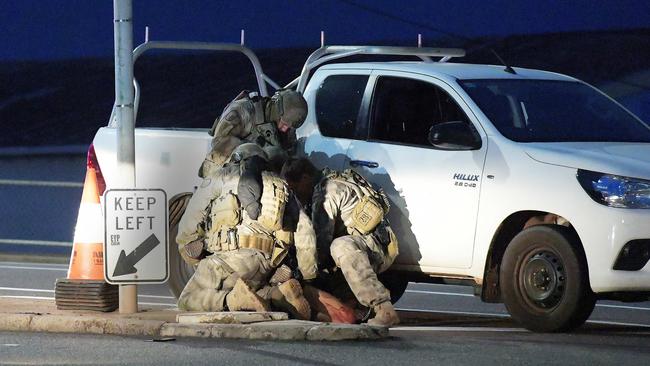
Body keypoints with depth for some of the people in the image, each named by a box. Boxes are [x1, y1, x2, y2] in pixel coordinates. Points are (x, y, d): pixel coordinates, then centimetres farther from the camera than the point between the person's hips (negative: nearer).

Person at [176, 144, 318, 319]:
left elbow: (189, 226, 13)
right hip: (265, 264, 5)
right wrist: (309, 276, 22)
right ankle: (279, 294, -10)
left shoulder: (219, 177, 17)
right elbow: (304, 230, 17)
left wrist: (195, 259, 27)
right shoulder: (280, 186, 28)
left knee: (188, 301, 2)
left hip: (231, 255, -5)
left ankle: (235, 298, -26)